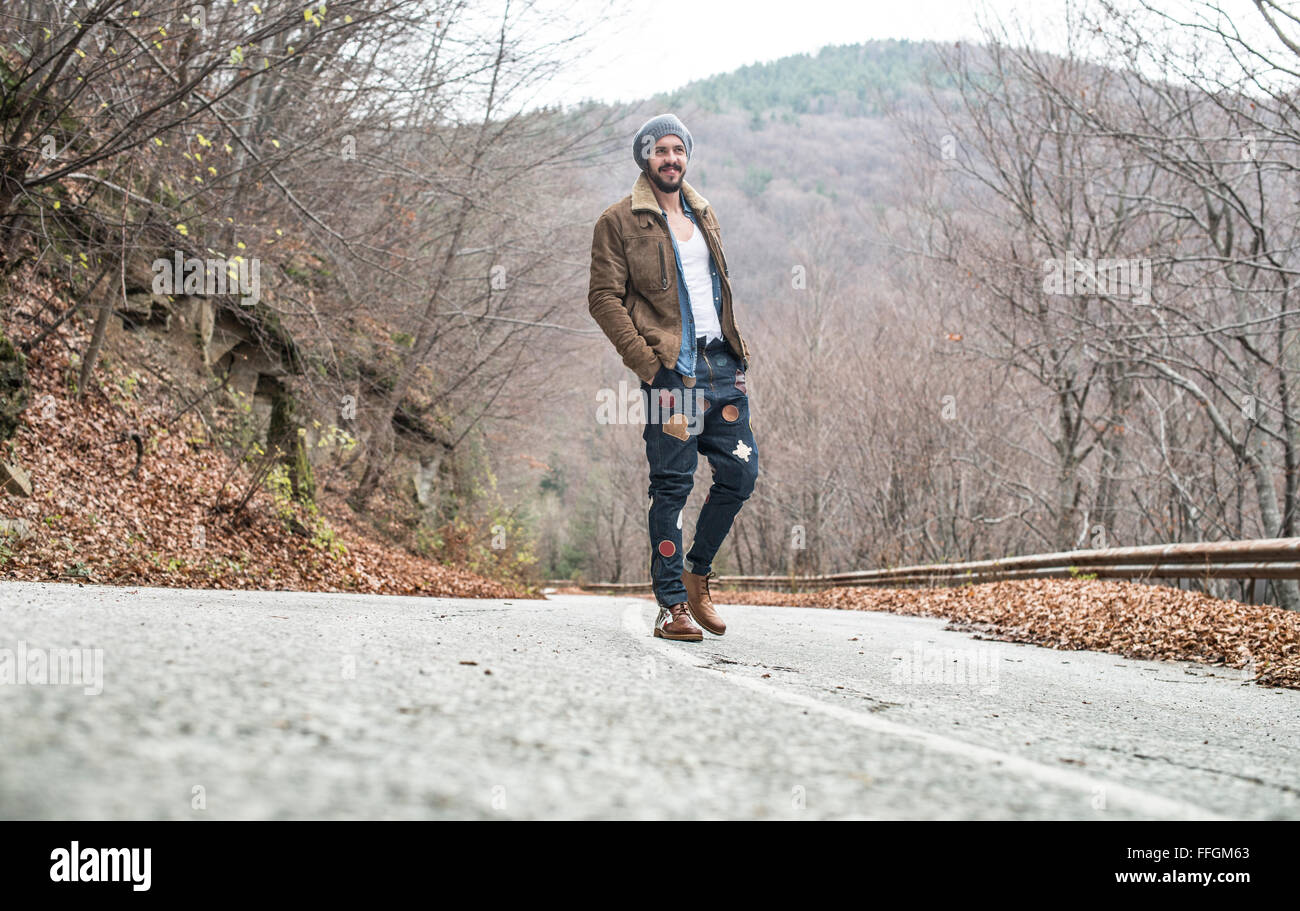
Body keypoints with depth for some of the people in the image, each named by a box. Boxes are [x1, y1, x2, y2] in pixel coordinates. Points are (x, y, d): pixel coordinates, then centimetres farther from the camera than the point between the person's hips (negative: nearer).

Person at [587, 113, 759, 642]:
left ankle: (697, 575, 21)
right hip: (671, 369, -6)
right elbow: (604, 298, -5)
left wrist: (737, 349, 13)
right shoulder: (619, 221, 1)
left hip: (722, 363, 6)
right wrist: (647, 361, -14)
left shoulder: (703, 215, 21)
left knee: (740, 473, 3)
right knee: (672, 485, -5)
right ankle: (672, 603, 2)